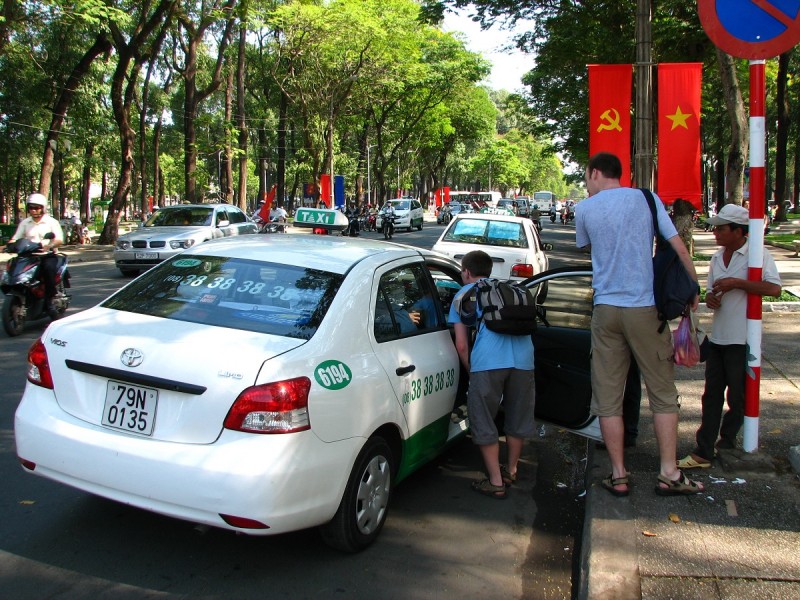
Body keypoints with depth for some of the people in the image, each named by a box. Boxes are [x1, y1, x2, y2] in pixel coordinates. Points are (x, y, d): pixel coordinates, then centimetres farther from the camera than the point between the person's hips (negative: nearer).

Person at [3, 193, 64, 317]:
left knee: (48, 268, -34)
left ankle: (49, 301, -25)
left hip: (48, 255, -4)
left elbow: (59, 240, -11)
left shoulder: (52, 222, 3)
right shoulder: (25, 223, 16)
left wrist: (48, 246, -31)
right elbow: (16, 238, 9)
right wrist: (9, 244, -14)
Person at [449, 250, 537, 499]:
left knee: (483, 422, 11)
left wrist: (471, 371, 26)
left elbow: (461, 345, 11)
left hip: (488, 361, -4)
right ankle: (511, 470, 39)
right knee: (518, 417, 21)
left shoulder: (464, 294, 19)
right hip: (523, 356, 5)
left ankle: (496, 482, 16)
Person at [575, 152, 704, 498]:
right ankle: (669, 474, 12)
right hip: (645, 307, 0)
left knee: (607, 397, 7)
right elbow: (679, 249, 0)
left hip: (605, 310, 1)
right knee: (663, 392, 10)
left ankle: (618, 476, 12)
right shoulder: (646, 199, 1)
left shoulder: (584, 209, 3)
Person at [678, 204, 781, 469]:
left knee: (738, 396, 6)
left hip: (742, 339, -7)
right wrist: (710, 298, -2)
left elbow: (774, 289, -21)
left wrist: (736, 283, -20)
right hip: (717, 336, 7)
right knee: (712, 395, 6)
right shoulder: (717, 258, 13)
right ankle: (703, 452, 8)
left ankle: (727, 440, 25)